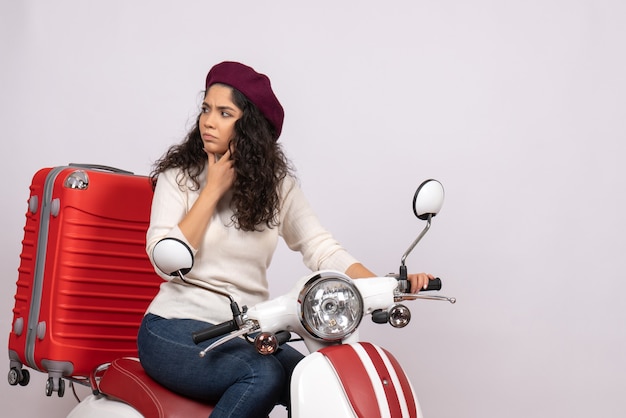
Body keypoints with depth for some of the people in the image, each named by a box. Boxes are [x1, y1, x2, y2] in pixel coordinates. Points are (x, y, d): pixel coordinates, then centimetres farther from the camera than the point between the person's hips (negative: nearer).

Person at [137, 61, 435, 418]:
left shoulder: (277, 184, 6)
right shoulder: (179, 175, -2)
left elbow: (321, 248, -4)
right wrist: (213, 189, -13)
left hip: (246, 334, 3)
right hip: (175, 330, -3)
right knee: (264, 374, -29)